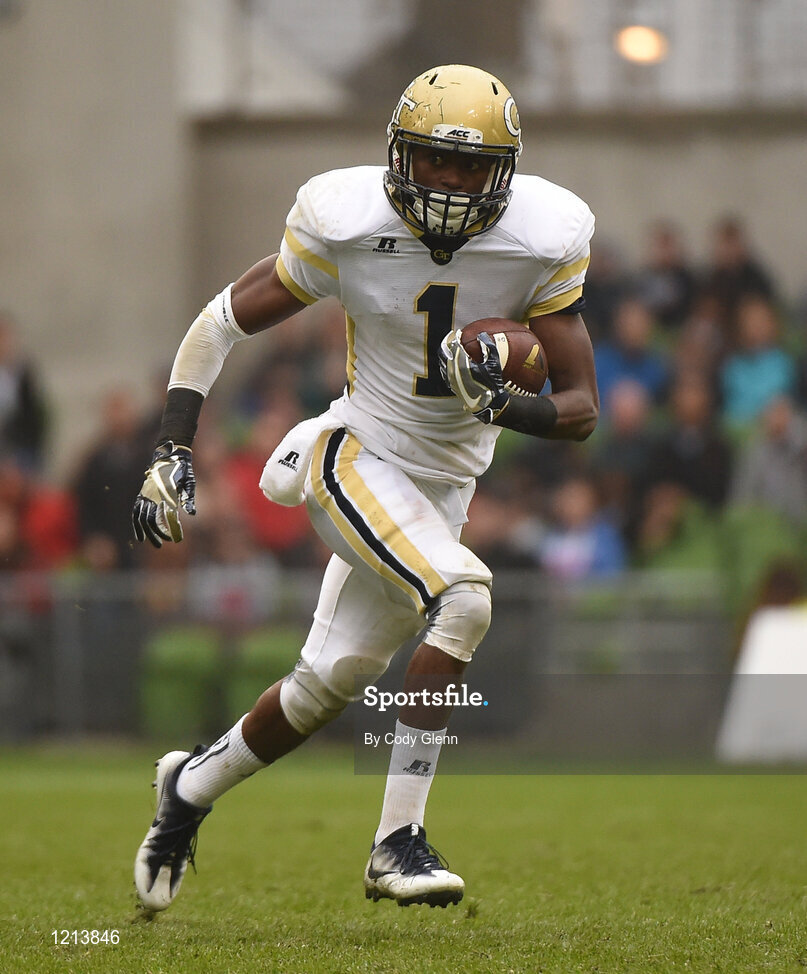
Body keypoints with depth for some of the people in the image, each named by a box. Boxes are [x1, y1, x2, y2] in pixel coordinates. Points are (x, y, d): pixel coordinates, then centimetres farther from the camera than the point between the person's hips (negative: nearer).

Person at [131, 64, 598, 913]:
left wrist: (504, 406, -31)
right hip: (355, 458, -4)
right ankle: (396, 843, -22)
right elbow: (222, 324, -5)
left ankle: (194, 784, 38)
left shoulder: (543, 244, -13)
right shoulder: (345, 227, -17)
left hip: (441, 487, 4)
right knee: (464, 597, -28)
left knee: (329, 684, 9)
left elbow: (582, 410, -10)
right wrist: (172, 452, -11)